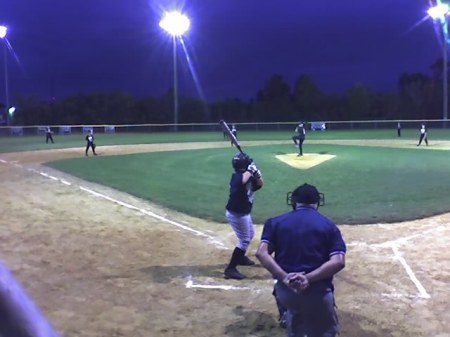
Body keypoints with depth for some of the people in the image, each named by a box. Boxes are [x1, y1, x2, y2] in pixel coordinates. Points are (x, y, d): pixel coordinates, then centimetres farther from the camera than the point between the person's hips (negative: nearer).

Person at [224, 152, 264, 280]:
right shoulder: (237, 177, -27)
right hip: (237, 214, -10)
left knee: (250, 235, 28)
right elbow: (243, 181, -51)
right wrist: (250, 170, -35)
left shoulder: (248, 176, 1)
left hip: (243, 212, 10)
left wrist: (256, 173, -14)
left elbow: (259, 184, 5)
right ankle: (230, 269, -3)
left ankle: (240, 257, 47)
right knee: (244, 240, -6)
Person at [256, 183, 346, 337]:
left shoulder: (275, 222, 7)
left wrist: (284, 277, -16)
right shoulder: (329, 225, 4)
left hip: (285, 291, 3)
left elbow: (261, 253, -8)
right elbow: (338, 262, -11)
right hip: (317, 292, -3)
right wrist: (308, 279, -16)